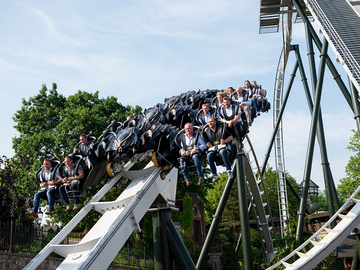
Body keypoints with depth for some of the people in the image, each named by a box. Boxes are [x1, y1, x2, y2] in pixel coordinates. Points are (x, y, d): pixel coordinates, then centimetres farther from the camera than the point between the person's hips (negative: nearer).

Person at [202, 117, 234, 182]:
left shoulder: (221, 128, 9)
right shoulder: (206, 130, 16)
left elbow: (231, 137, 9)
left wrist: (225, 141, -8)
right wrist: (207, 143, 0)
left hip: (221, 146, -2)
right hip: (212, 148, 2)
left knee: (222, 152, -38)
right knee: (209, 156, -32)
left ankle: (229, 171, -35)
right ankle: (214, 174, -27)